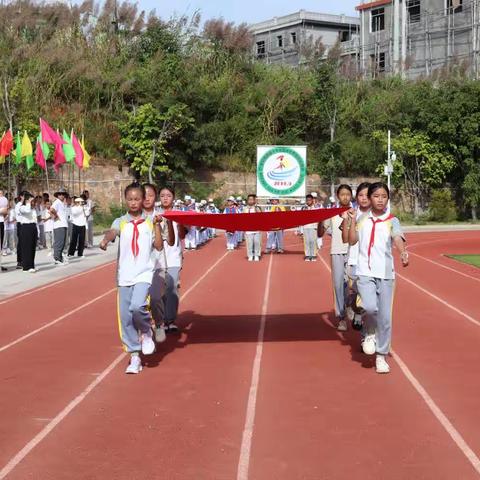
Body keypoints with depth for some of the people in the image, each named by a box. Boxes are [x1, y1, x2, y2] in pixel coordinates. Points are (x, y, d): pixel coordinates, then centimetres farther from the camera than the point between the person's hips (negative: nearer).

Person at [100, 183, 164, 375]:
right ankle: (134, 356, 15)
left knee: (137, 306, -26)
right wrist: (105, 240, -39)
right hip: (125, 275, 2)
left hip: (144, 274, -2)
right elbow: (112, 232, -17)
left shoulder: (150, 222, 5)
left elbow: (159, 246, -1)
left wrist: (156, 225, -8)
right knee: (125, 317, 2)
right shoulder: (120, 222, 5)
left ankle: (146, 332, 6)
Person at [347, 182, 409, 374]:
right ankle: (370, 333, 9)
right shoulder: (362, 219, 8)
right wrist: (352, 220, -2)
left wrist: (403, 253, -37)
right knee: (370, 307, -24)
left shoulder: (392, 221, 1)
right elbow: (352, 240, 4)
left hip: (386, 273, 0)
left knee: (385, 317, 2)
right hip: (365, 272, 0)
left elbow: (398, 239, -17)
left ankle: (381, 356, 18)